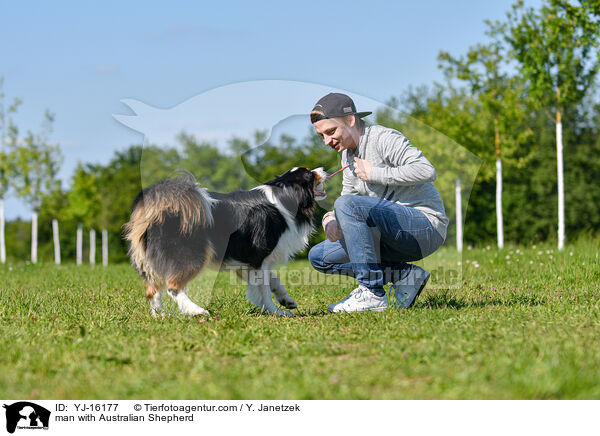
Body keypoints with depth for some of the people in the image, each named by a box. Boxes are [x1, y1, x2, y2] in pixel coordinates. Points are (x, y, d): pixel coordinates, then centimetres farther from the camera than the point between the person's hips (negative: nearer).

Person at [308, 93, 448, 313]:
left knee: (345, 205, -28)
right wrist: (330, 219, -8)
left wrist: (373, 173, -19)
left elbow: (427, 171, -27)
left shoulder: (384, 138, -13)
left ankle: (372, 293, -26)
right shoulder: (348, 154, 14)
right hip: (393, 235, 10)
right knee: (318, 257, 6)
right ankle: (404, 274, -2)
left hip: (426, 225, -10)